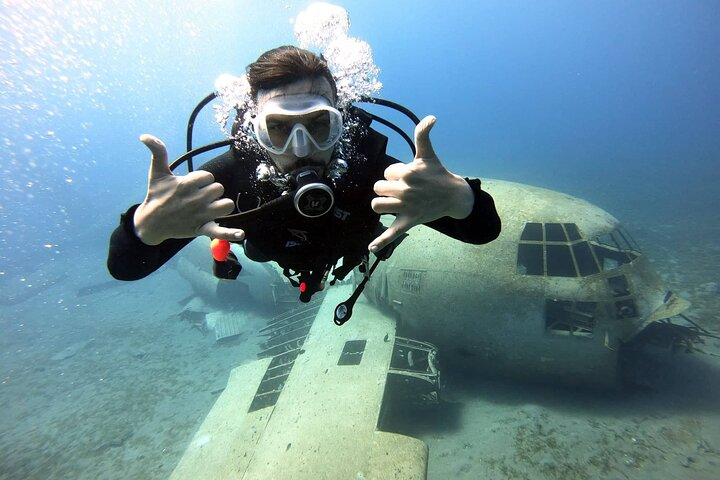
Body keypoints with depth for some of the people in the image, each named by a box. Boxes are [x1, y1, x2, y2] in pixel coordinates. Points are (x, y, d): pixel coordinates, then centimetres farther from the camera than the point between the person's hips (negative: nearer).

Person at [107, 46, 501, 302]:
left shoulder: (368, 166, -45)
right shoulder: (235, 172, -43)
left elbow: (485, 230, -42)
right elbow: (124, 267, -39)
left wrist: (457, 198, -67)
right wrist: (146, 226, -64)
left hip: (350, 251, 0)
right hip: (274, 254, 1)